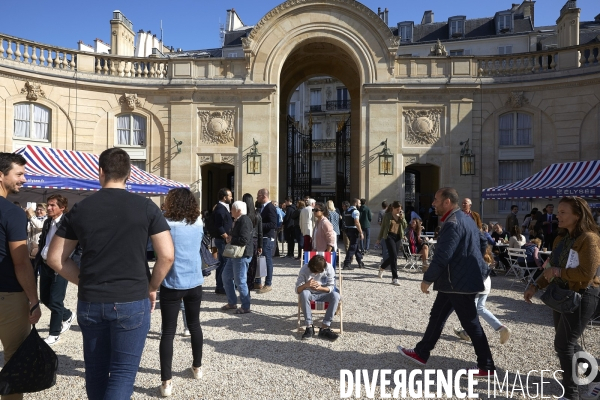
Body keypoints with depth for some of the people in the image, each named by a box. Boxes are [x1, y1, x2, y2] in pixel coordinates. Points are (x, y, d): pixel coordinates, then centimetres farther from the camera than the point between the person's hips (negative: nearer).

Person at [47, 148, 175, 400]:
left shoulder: (79, 209, 1)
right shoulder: (146, 207, -7)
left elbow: (55, 259, 5)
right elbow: (167, 255, -10)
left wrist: (85, 282, 12)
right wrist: (152, 288, 3)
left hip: (90, 303, 3)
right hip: (132, 302, -3)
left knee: (96, 370, 20)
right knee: (123, 372, 5)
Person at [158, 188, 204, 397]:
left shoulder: (166, 224, -11)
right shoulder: (198, 223, 1)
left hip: (172, 285, -4)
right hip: (195, 283, 4)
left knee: (168, 332, 3)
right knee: (194, 325, 20)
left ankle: (167, 382, 4)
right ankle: (197, 367, 34)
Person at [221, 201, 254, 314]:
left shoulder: (244, 220, -19)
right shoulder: (238, 220, 12)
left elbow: (244, 240, -27)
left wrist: (231, 240, -13)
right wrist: (231, 239, 2)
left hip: (242, 255, -11)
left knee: (240, 281, -3)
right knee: (226, 277, 16)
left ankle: (245, 307, 11)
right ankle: (232, 303, 29)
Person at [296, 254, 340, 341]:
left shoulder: (329, 268, -18)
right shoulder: (304, 269, -19)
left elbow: (331, 287, -12)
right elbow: (297, 290, -19)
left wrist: (321, 288, -33)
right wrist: (306, 285, -42)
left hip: (323, 293, 1)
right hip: (310, 294, -1)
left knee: (336, 296, -30)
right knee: (304, 293, -35)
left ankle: (324, 328, -24)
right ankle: (309, 327, -25)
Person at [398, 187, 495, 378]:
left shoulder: (452, 224, -22)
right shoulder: (464, 218, 11)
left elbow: (442, 256, -26)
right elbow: (482, 243, 19)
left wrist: (427, 279, -16)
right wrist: (473, 260, 25)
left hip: (459, 282, -11)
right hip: (458, 279, 11)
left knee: (470, 324, 3)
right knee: (437, 315, 16)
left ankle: (486, 367, 19)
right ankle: (421, 353, 26)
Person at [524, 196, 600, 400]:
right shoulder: (561, 238, 9)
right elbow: (552, 268, 15)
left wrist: (558, 271, -15)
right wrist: (536, 286, 6)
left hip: (582, 296, -9)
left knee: (564, 344, -5)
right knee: (568, 343, 19)